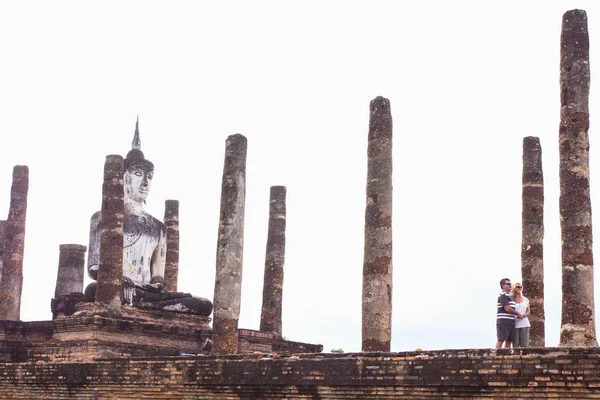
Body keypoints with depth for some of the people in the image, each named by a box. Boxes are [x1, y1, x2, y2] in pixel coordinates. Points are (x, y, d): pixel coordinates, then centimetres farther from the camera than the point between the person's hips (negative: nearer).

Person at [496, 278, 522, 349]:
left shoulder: (510, 296, 21)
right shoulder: (503, 295, -8)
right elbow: (507, 309, -15)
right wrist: (518, 314, -3)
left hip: (510, 322, 9)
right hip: (503, 322, -9)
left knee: (509, 341, 5)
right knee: (501, 340, -13)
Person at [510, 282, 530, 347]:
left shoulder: (525, 299, 16)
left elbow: (528, 312, 13)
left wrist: (523, 315, -8)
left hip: (524, 324, 2)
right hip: (515, 324, -2)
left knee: (524, 344, -5)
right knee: (515, 344, -7)